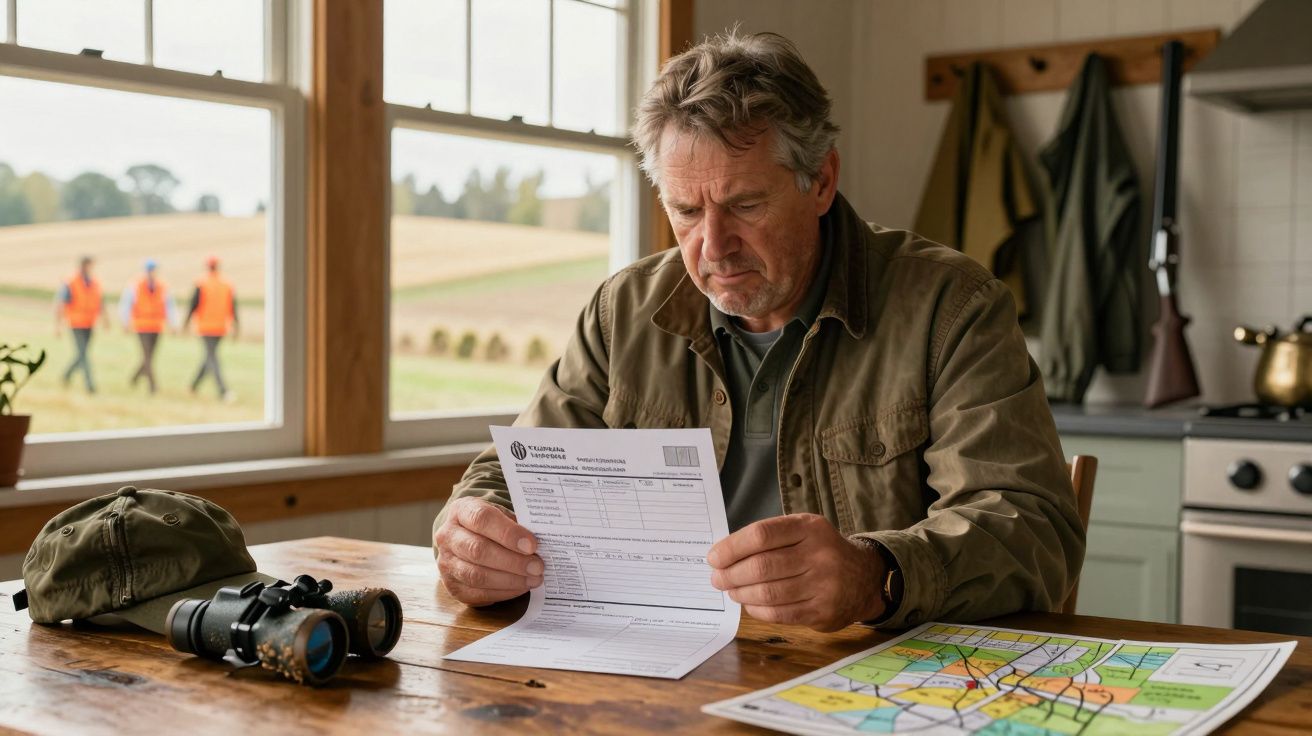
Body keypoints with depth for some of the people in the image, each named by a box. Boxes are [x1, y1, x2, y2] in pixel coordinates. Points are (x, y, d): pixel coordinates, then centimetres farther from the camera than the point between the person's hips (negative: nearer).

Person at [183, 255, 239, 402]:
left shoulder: (201, 284, -7)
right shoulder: (227, 284, 5)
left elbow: (194, 305, -8)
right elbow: (233, 307, 2)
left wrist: (186, 322, 3)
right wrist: (236, 326, 6)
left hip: (205, 326, -4)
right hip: (221, 327, 5)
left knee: (212, 359, -8)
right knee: (210, 356, 19)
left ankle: (223, 391, -23)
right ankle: (195, 386, 32)